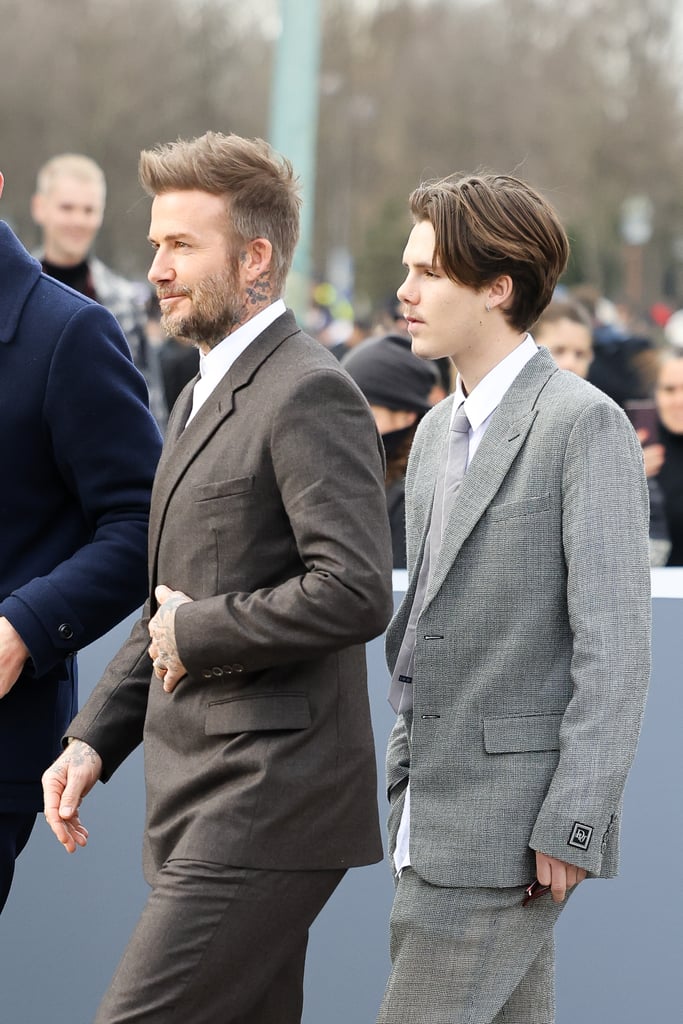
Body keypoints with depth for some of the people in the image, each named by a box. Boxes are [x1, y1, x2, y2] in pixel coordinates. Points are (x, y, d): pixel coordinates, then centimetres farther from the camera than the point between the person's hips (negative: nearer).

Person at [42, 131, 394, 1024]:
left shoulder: (308, 395, -13)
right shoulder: (203, 398, 20)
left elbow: (357, 592, -24)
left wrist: (197, 632, -13)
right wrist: (96, 738, 12)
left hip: (268, 807, -10)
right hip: (204, 805, 10)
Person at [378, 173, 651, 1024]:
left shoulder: (583, 424, -12)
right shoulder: (439, 430, 16)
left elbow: (615, 647, -16)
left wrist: (570, 826, -18)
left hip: (511, 825, -9)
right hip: (435, 817, 9)